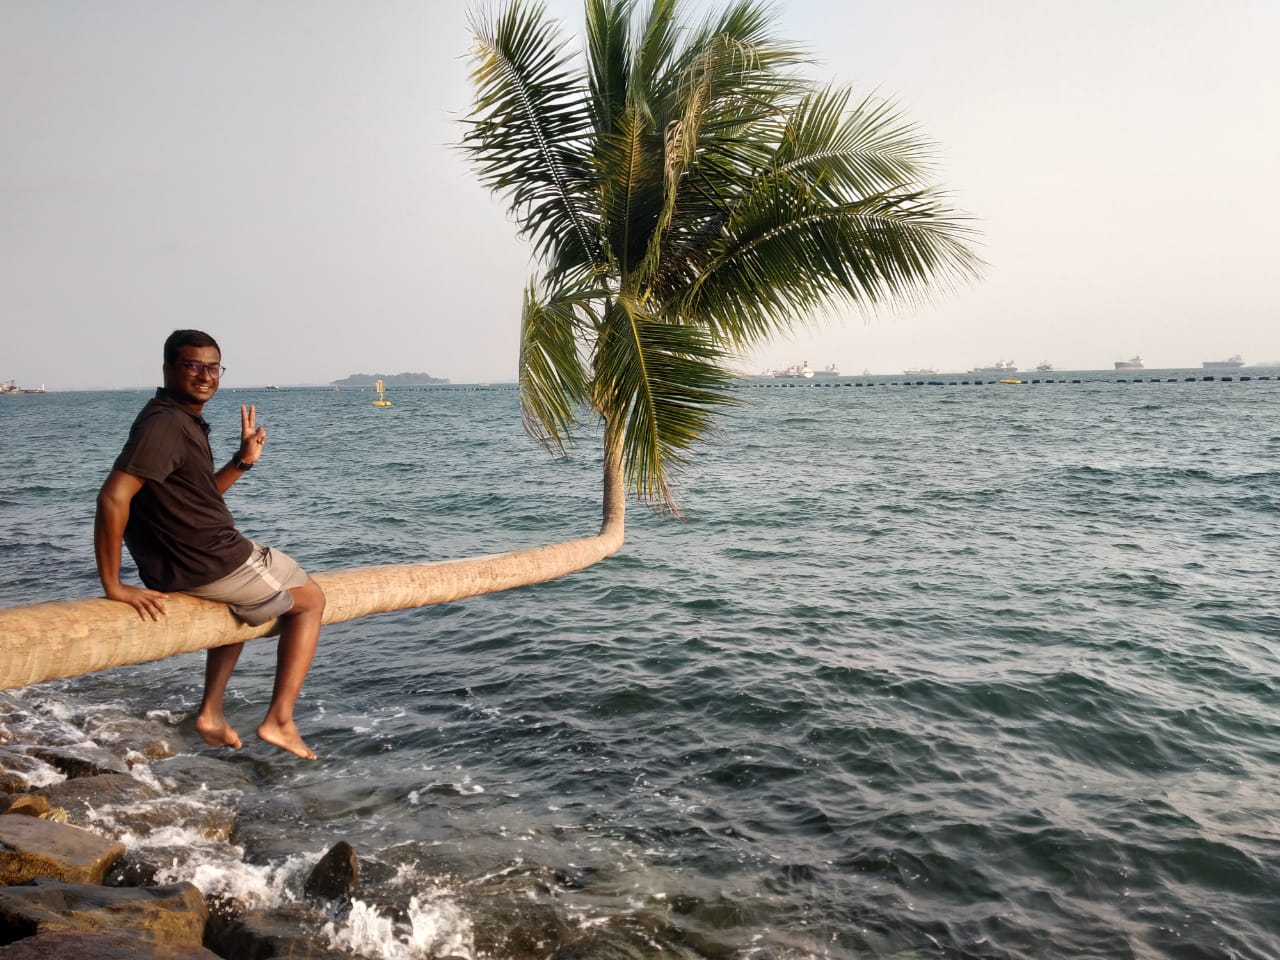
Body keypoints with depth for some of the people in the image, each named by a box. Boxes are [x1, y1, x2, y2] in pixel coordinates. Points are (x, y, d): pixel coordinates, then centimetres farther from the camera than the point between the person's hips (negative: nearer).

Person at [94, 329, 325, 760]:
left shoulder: (185, 419, 10)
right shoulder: (165, 423, -20)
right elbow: (113, 497, -28)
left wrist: (242, 461, 4)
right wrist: (113, 585, -26)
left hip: (176, 566, 10)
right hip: (212, 563, -10)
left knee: (247, 602, 38)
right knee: (310, 600, 11)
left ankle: (211, 712, 28)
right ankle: (279, 720, 7)